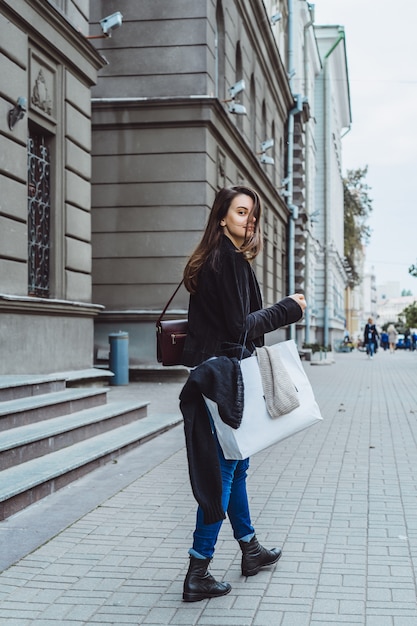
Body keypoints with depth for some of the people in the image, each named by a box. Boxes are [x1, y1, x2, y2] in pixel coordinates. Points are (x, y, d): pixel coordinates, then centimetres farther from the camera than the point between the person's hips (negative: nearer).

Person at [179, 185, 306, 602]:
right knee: (223, 470, -4)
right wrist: (288, 308, -7)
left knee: (235, 465, 19)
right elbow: (240, 325, -17)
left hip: (217, 374, 10)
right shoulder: (228, 259, -15)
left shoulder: (221, 257, 15)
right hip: (224, 376, -10)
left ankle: (250, 550, 34)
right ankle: (198, 574, 1)